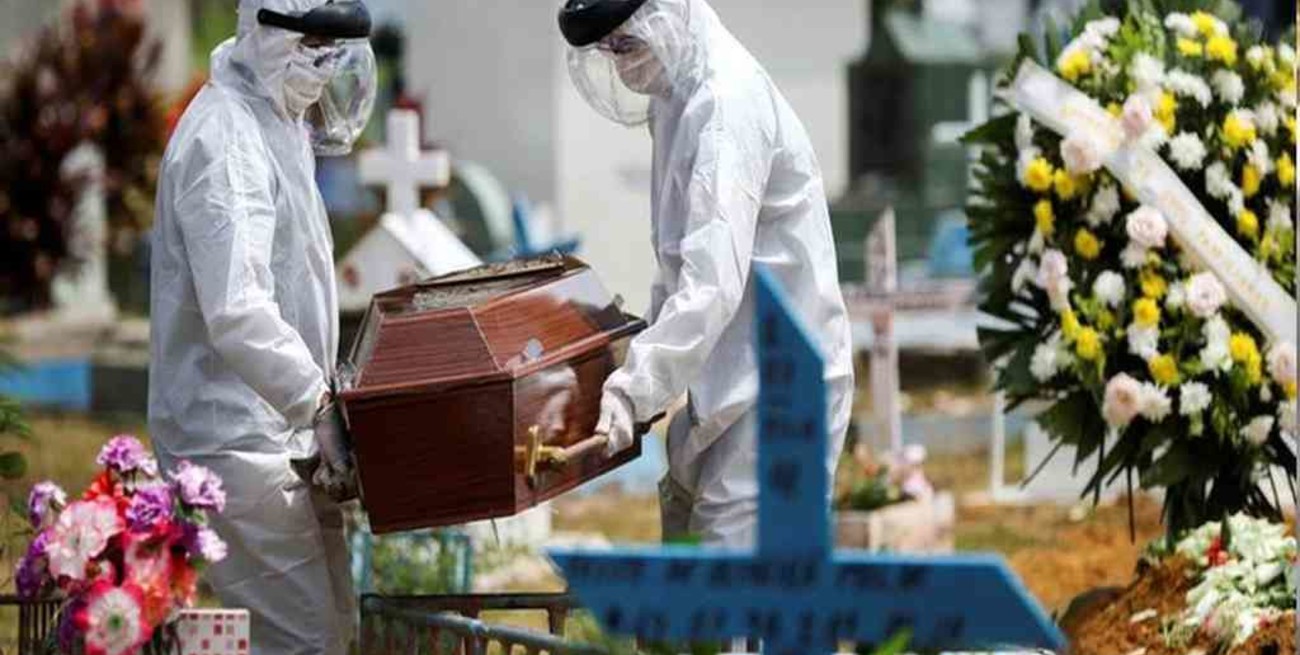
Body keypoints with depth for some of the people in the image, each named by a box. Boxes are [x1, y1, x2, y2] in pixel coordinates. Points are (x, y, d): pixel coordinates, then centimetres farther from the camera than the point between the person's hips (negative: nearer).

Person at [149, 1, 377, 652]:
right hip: (239, 442, -10)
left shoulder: (278, 122, 13)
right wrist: (318, 404, -27)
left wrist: (322, 388, 17)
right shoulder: (224, 139, -20)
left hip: (284, 428, 10)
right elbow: (235, 312, -29)